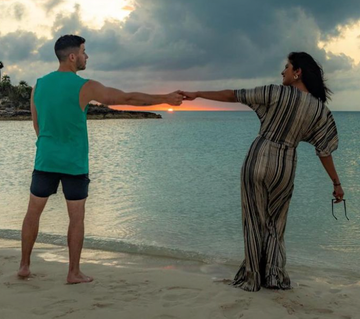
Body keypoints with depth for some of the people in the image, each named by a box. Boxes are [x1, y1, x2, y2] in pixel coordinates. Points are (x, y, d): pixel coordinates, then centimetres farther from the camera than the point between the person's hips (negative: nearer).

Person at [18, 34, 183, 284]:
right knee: (77, 218, 8)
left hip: (45, 160, 4)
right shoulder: (85, 87, -12)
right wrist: (166, 99, 0)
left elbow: (37, 125, 12)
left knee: (33, 212, 15)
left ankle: (25, 266, 22)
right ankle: (74, 272, 12)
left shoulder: (39, 85, 2)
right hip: (74, 163, -4)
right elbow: (129, 99, -9)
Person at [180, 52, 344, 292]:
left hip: (259, 159, -3)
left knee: (255, 221, 7)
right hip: (285, 166, 3)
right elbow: (324, 150, 4)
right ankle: (275, 276, 16)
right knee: (275, 224, 18)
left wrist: (197, 94, 5)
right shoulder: (320, 109, 2)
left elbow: (232, 96, -4)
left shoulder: (275, 93, -7)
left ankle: (252, 278, 13)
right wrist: (337, 183, 13)